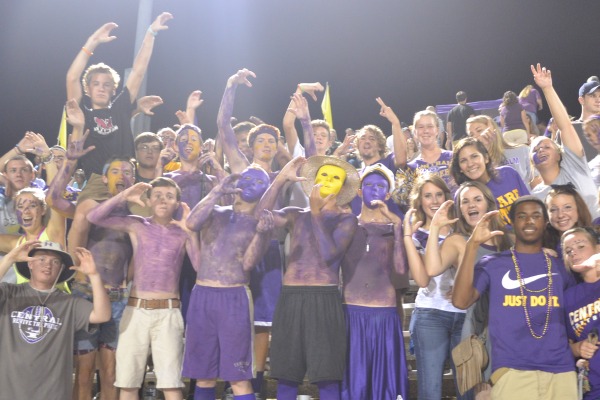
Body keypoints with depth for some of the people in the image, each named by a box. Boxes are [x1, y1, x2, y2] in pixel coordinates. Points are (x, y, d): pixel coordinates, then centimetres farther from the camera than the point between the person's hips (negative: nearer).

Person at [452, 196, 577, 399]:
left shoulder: (560, 265, 13)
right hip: (511, 371, -2)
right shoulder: (492, 264, 5)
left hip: (561, 370, 3)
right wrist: (473, 245, -14)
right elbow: (460, 301, -10)